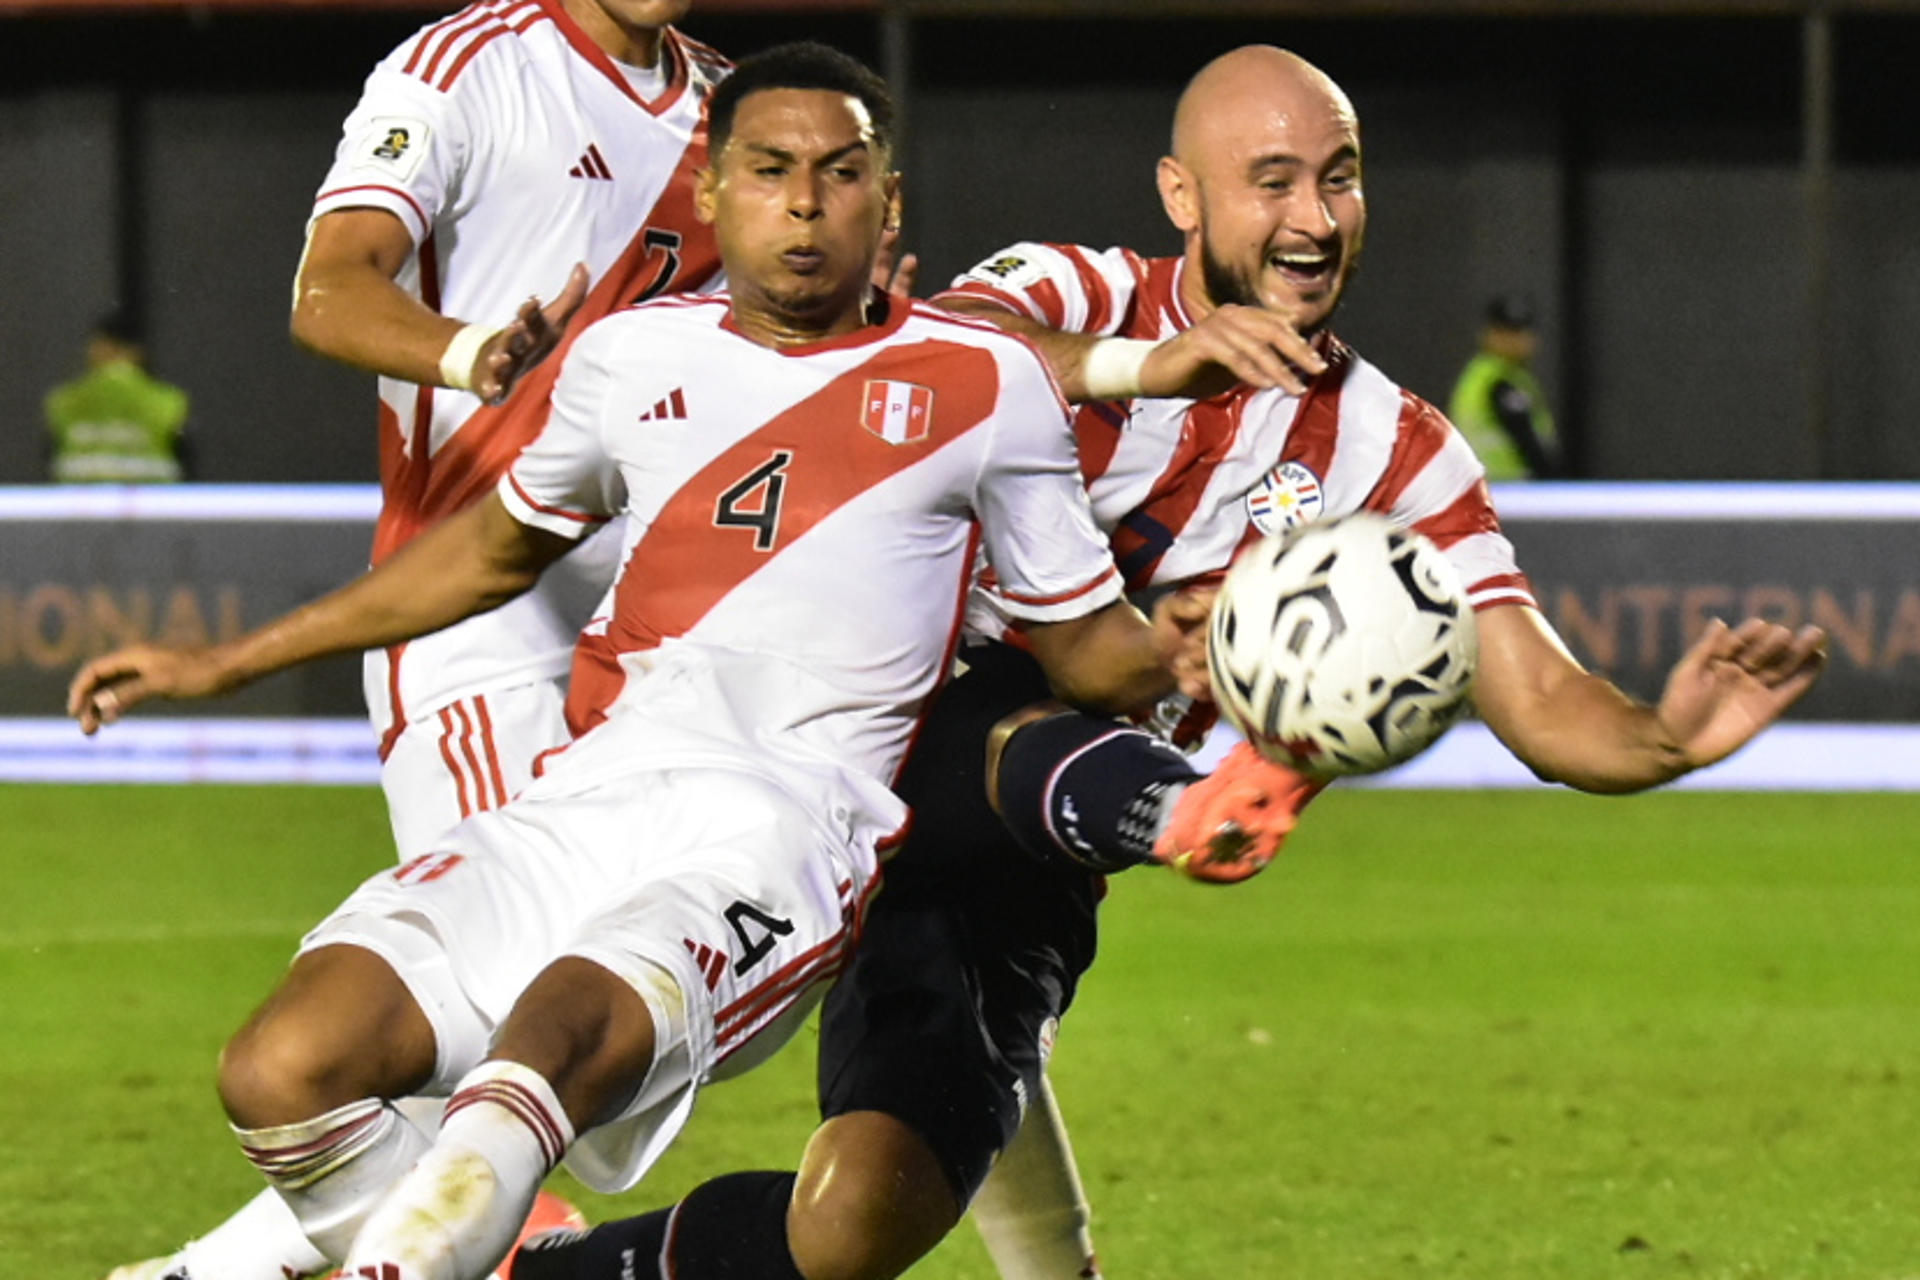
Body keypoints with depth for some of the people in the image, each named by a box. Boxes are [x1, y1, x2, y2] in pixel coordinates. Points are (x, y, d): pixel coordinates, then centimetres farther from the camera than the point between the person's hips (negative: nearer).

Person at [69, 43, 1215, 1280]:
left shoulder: (982, 383, 7)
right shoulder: (635, 359, 17)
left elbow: (1084, 641, 17)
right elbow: (500, 545, 34)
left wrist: (1162, 659, -4)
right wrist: (231, 661, 36)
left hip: (779, 839, -5)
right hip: (590, 800, 5)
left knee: (554, 1035, -37)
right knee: (282, 1073, -16)